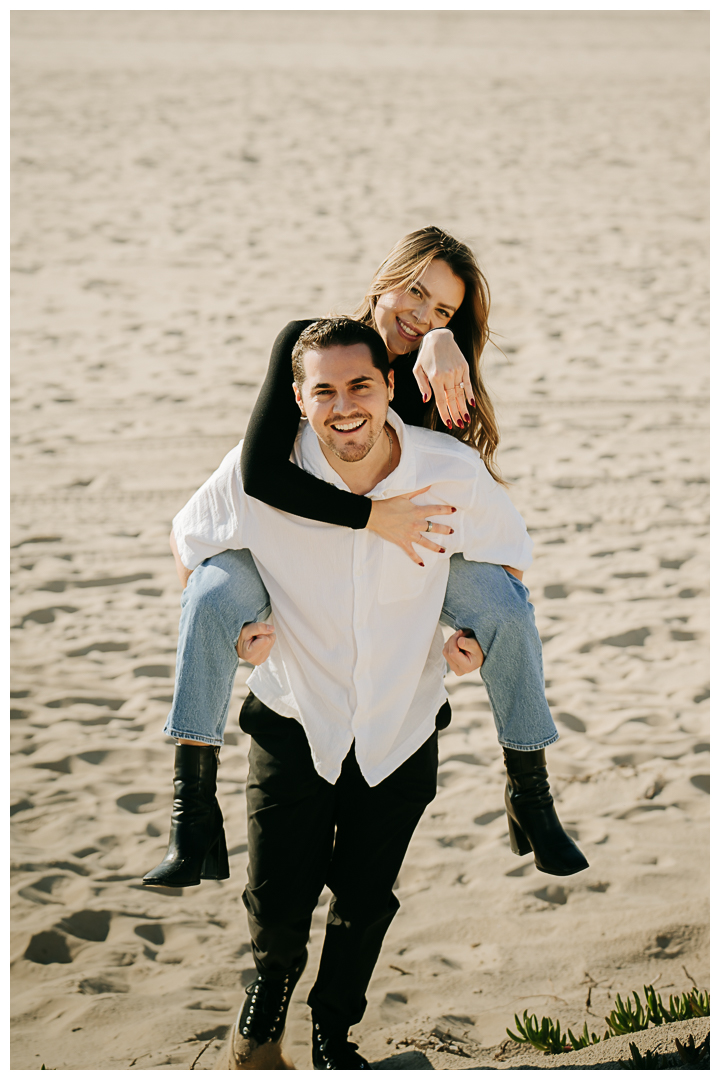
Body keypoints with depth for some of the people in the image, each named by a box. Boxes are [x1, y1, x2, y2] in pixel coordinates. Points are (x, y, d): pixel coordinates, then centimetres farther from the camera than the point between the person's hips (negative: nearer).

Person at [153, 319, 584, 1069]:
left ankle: (334, 1034, 42)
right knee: (276, 903, 0)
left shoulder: (453, 472, -17)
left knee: (365, 901, 13)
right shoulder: (258, 471, -20)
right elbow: (188, 540, 1)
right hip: (294, 719, -1)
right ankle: (272, 982, 38)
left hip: (401, 724, 1)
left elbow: (510, 557, 4)